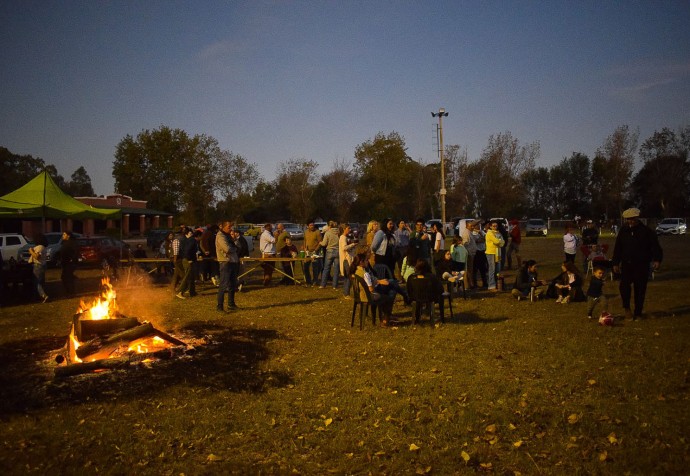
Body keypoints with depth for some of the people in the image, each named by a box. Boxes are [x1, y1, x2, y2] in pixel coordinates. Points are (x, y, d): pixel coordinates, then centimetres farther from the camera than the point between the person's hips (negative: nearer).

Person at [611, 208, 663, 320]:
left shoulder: (646, 231, -3)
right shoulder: (623, 231, 5)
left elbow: (655, 246, -4)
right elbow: (617, 248, 10)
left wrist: (657, 260, -18)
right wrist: (615, 263, 8)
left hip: (642, 265, -1)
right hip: (626, 264, 2)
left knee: (640, 289, 4)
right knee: (624, 285, -17)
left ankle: (637, 313, 15)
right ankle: (626, 308, 2)